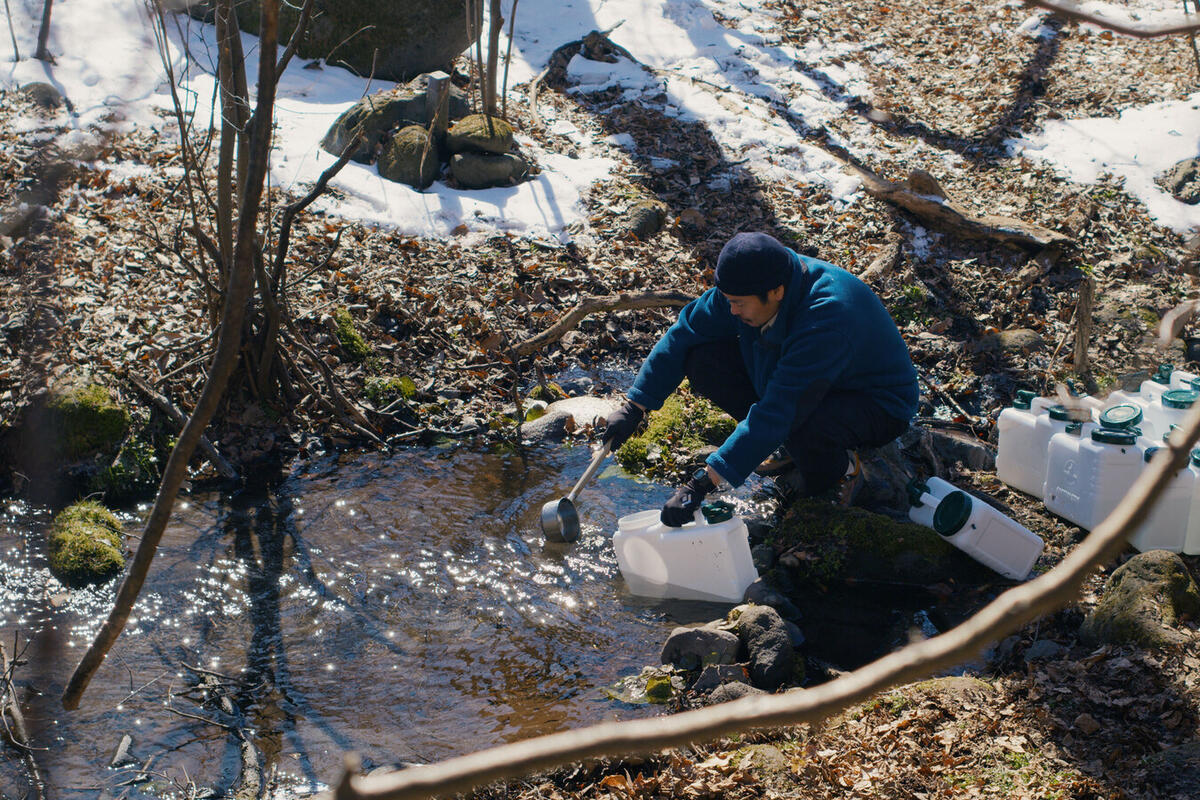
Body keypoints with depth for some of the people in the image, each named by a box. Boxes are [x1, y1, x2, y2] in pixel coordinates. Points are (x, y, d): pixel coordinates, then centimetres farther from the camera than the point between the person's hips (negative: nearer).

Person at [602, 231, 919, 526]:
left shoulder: (825, 321, -40)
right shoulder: (750, 283, -18)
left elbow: (778, 413, -42)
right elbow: (686, 331, -5)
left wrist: (700, 485, -44)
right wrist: (634, 407, -10)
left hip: (879, 404, -7)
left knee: (800, 427, -41)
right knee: (702, 360, -12)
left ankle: (832, 467, -4)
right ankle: (795, 443, 4)